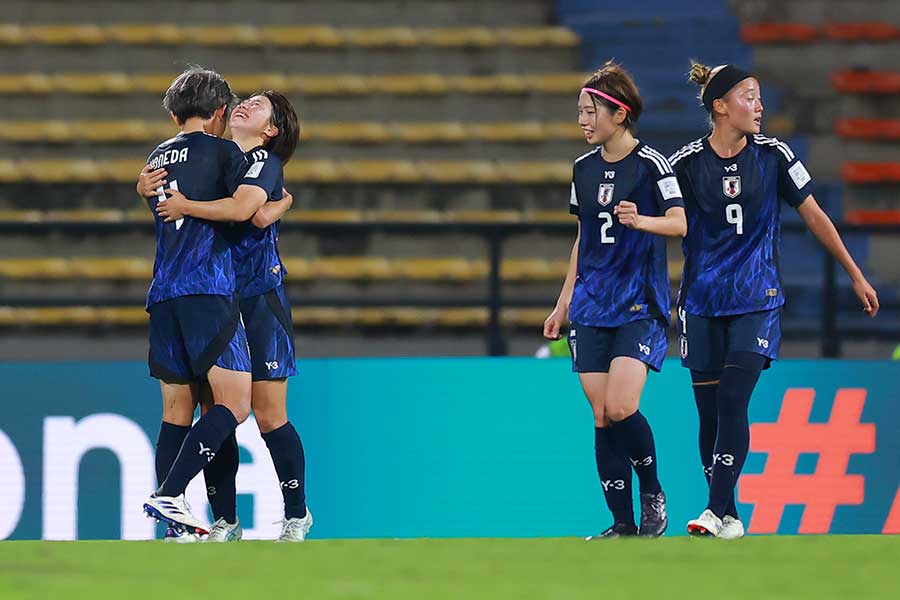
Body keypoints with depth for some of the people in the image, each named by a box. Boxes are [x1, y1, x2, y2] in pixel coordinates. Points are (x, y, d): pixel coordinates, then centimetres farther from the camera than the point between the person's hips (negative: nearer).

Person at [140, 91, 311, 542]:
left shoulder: (266, 162, -5)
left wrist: (188, 207, -22)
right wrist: (147, 184, -4)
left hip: (260, 300, -5)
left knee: (268, 416, -4)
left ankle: (296, 515, 9)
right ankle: (224, 521, 7)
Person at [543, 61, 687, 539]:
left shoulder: (650, 163, -8)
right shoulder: (584, 168, 11)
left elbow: (679, 223, -16)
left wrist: (640, 220, -35)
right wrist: (564, 301, 20)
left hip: (640, 303, -6)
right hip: (592, 305, 6)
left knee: (621, 408, -19)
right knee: (601, 415, 1)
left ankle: (652, 494, 4)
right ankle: (622, 522, 5)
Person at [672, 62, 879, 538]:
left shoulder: (773, 156, 0)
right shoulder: (686, 163, -3)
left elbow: (814, 216, 8)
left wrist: (856, 276, 10)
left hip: (757, 298, -1)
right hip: (702, 302, 1)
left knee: (733, 403, -15)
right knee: (709, 412, 2)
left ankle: (717, 510, -15)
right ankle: (729, 518, 13)